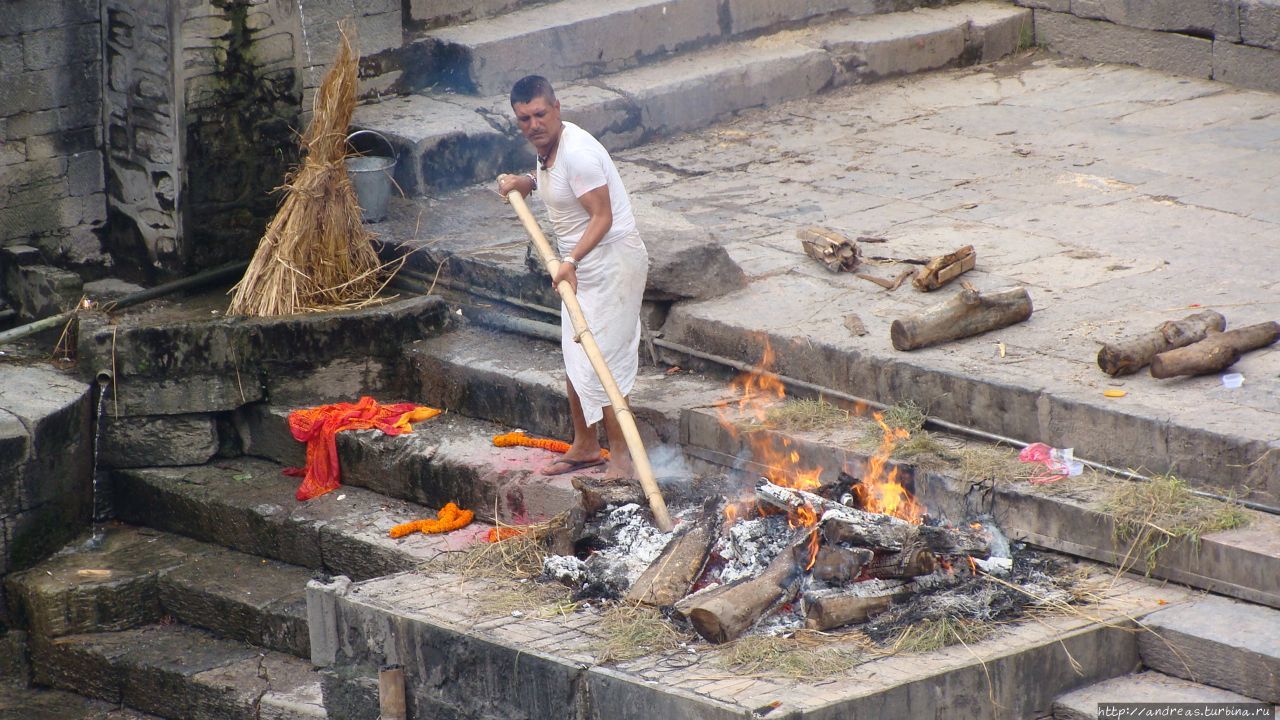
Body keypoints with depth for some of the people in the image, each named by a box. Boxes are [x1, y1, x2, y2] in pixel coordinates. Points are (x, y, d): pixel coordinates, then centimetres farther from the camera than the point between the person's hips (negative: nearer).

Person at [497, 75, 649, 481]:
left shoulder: (578, 152, -25)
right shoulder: (546, 144, 5)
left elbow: (603, 217, -27)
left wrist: (571, 260, -38)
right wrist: (526, 183, 11)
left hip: (612, 261, -10)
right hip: (580, 267, 10)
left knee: (598, 363, -10)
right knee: (575, 360, 16)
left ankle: (622, 458, -3)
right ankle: (585, 447, 29)